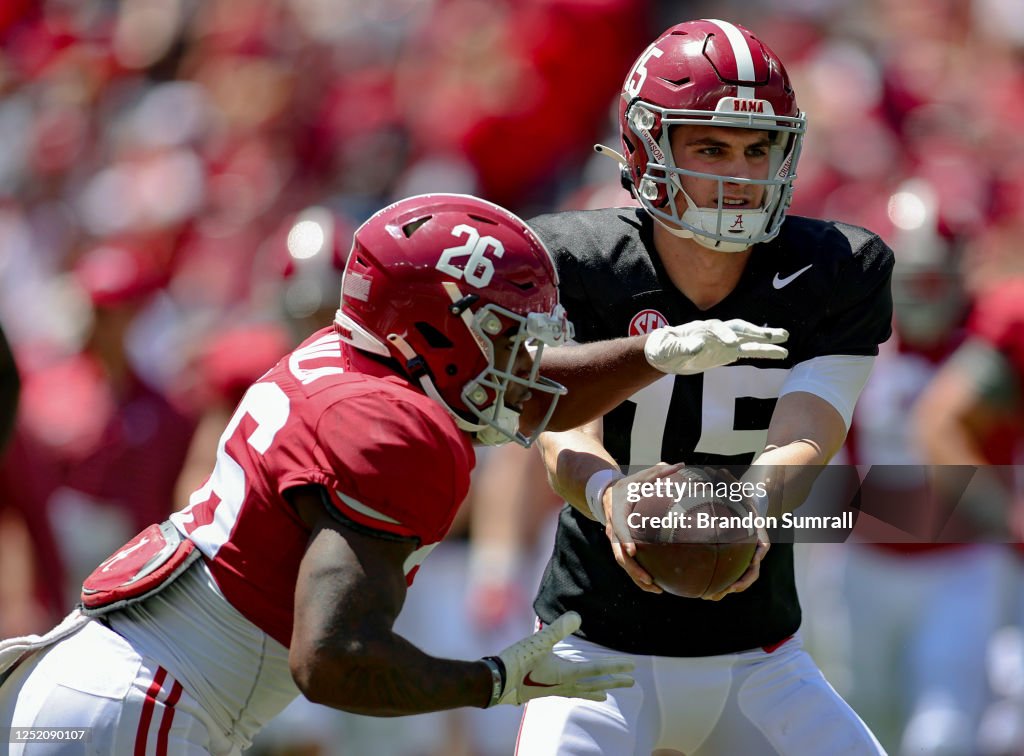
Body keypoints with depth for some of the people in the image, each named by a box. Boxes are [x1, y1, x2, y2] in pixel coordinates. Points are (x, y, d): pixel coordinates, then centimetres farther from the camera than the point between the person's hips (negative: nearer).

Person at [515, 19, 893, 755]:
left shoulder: (840, 275, -6)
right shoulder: (575, 262, -9)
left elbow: (799, 444, -17)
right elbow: (565, 432, -20)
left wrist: (749, 511, -41)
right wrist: (609, 495, -45)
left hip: (757, 660, 2)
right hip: (601, 647, -2)